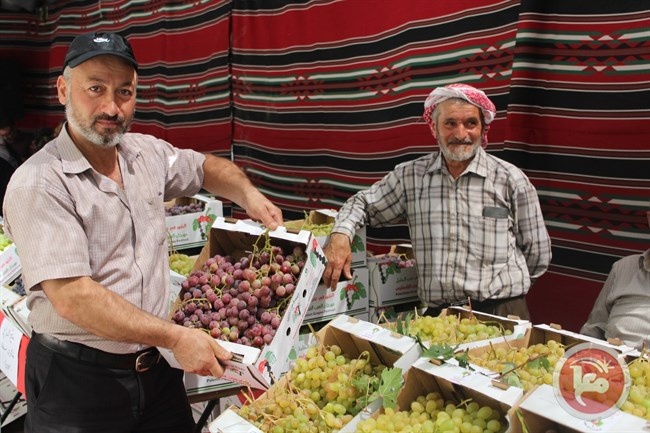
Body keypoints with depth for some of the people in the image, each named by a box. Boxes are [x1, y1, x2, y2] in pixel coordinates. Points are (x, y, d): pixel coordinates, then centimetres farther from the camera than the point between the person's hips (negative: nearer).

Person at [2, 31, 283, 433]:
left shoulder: (148, 152, 3)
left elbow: (207, 167, 22)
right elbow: (72, 297, -25)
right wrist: (176, 337, -25)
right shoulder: (37, 184, -18)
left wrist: (248, 193, 1)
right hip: (77, 381, -5)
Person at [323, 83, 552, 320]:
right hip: (436, 315, 2)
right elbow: (363, 203, 19)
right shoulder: (410, 176, 10)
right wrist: (340, 234, 0)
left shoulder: (510, 179, 5)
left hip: (501, 313, -1)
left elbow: (538, 256, 12)